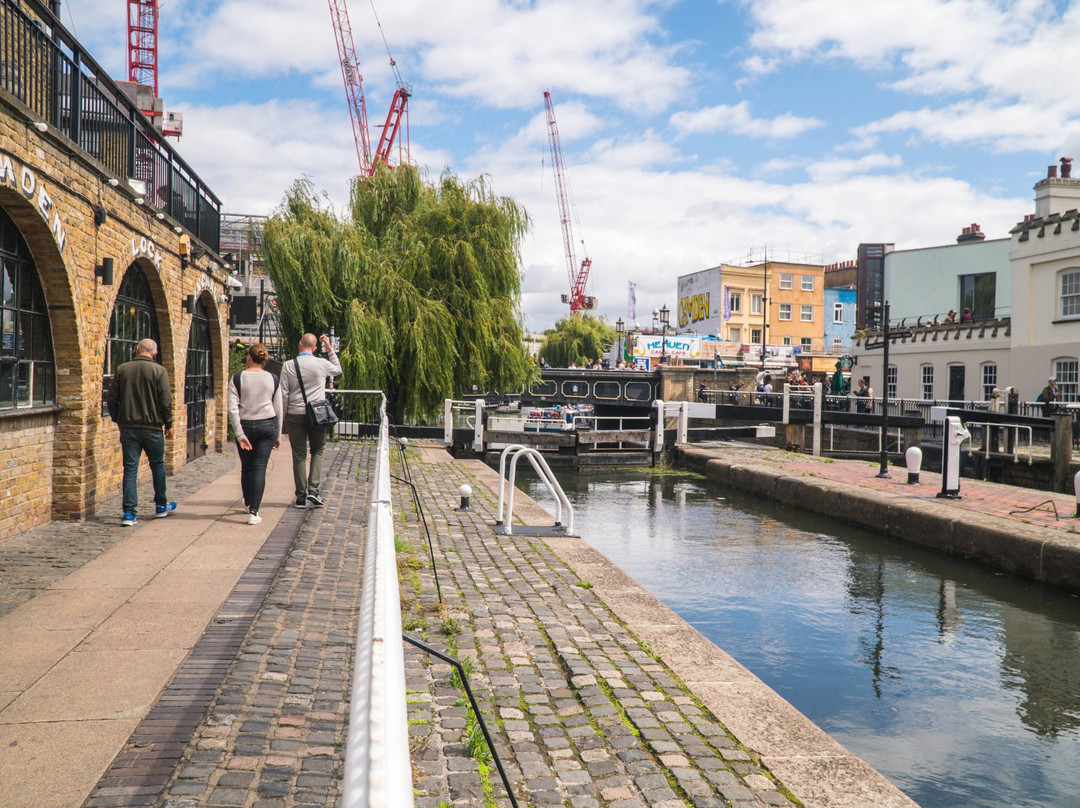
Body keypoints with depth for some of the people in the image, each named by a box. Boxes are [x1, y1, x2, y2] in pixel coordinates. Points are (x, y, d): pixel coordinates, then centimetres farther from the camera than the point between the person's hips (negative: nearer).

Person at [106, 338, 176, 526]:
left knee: (130, 468, 3)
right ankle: (161, 506, 26)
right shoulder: (159, 371, -7)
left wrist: (117, 419, 19)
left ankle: (129, 512, -3)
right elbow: (166, 400, -9)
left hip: (127, 427, 2)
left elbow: (111, 399, 5)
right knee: (157, 466, 14)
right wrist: (168, 423, 3)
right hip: (152, 426, -2)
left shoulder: (122, 369, 3)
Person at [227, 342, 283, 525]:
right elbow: (279, 410, 4)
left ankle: (248, 503, 35)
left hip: (244, 426, 0)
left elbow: (232, 408, -11)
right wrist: (278, 436, 13)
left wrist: (240, 434, -9)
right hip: (267, 426, 0)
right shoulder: (273, 379, 1)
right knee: (259, 468, -1)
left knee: (246, 467, 16)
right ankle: (253, 511, -8)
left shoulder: (237, 378, -3)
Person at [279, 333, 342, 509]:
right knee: (317, 451, 13)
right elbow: (338, 370, 21)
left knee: (299, 456, 5)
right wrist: (330, 349, 23)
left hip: (295, 414, 0)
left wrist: (284, 417, 8)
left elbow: (284, 395, -2)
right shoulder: (322, 364, -2)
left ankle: (301, 497, 7)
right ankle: (313, 488, -5)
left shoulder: (288, 366, -2)